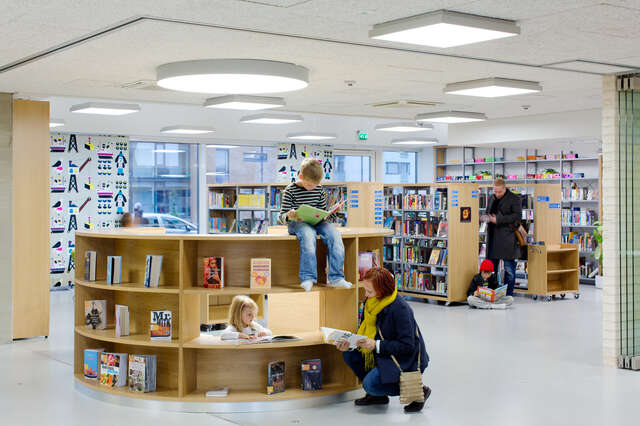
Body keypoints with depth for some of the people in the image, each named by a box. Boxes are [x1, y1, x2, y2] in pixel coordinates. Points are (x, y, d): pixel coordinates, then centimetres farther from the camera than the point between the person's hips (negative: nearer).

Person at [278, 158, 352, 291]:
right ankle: (307, 278, -38)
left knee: (334, 233, -25)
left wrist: (333, 210, 3)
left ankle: (336, 278, -25)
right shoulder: (290, 191, -2)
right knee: (308, 235, -39)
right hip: (297, 223, -5)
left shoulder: (319, 190, 12)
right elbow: (281, 218, -3)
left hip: (316, 222, 5)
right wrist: (288, 216, -26)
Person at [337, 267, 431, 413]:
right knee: (349, 355, -3)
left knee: (370, 384, -23)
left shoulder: (399, 308, -25)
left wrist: (376, 345, -31)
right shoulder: (371, 302, -1)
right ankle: (377, 395, 11)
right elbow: (365, 330, 7)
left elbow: (407, 346, -25)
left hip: (408, 360, -9)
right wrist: (350, 343, -13)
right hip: (385, 353, 9)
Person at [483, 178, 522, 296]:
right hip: (493, 237, 6)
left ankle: (508, 294, 6)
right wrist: (486, 217, 4)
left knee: (509, 268, -1)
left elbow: (517, 216, -12)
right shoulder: (491, 199, 17)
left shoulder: (514, 199, -4)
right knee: (491, 267, 10)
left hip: (507, 237, -6)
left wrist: (499, 219, -18)